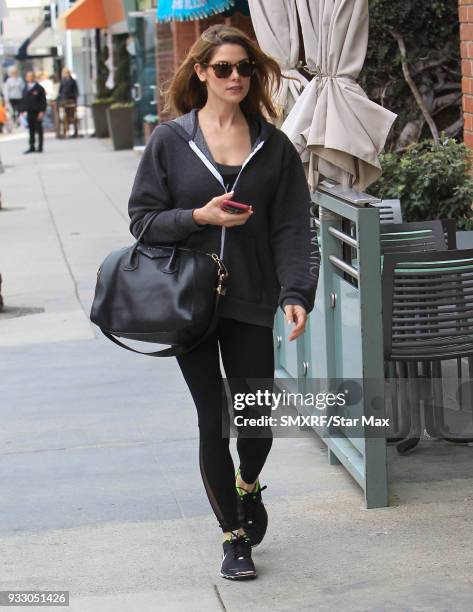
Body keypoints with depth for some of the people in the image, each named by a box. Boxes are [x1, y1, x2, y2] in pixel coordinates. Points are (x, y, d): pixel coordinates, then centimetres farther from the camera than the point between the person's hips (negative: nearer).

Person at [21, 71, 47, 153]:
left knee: (39, 129, 2)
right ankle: (32, 147, 12)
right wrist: (23, 110, 8)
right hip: (29, 112, 5)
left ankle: (40, 147, 6)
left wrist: (42, 111, -13)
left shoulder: (39, 88, -4)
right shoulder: (25, 89, 12)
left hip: (37, 112, -5)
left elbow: (43, 101, -6)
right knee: (31, 130, 7)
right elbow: (23, 100, 16)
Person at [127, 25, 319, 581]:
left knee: (258, 418, 1)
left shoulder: (274, 146, 4)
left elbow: (291, 228, -1)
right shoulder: (170, 140, 1)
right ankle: (234, 536, 19)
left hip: (250, 303, 1)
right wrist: (199, 217, -15)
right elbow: (142, 218, 1)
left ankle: (248, 487, 38)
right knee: (213, 421, 2)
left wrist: (295, 294, -14)